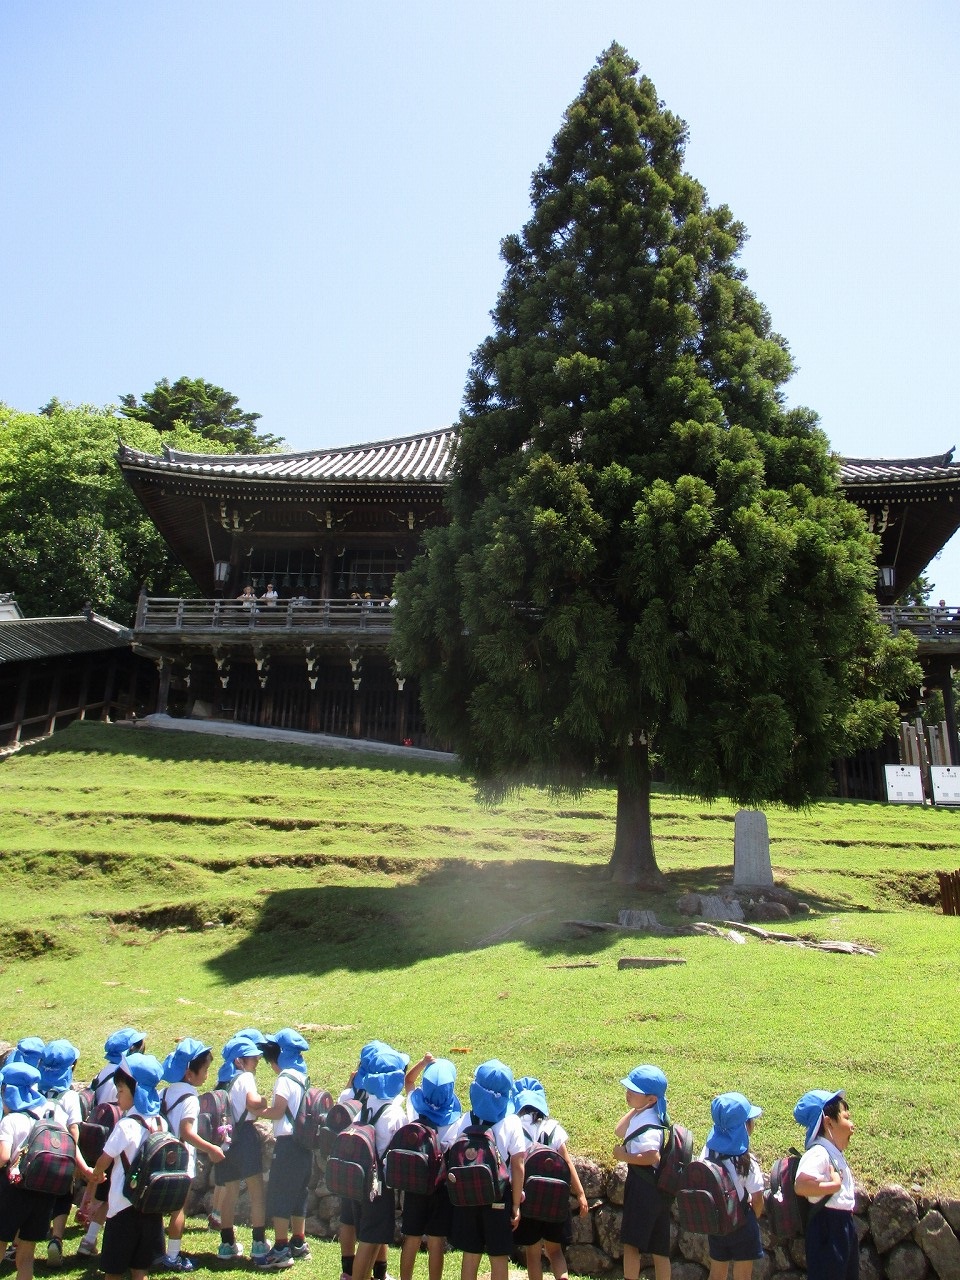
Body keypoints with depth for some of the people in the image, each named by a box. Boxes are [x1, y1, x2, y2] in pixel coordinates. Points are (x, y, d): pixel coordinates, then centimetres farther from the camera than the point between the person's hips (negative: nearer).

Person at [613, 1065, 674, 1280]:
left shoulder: (647, 1124, -20)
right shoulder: (641, 1115, 10)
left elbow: (652, 1157, -35)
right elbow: (620, 1132, 21)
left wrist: (624, 1156, -22)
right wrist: (635, 1109, 11)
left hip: (644, 1188, -10)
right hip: (658, 1189, 10)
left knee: (631, 1243, -2)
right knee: (658, 1248, 13)